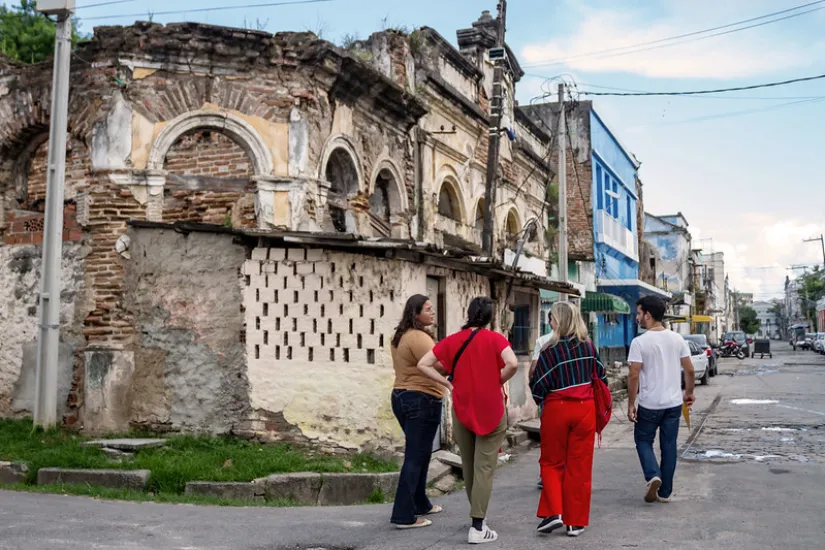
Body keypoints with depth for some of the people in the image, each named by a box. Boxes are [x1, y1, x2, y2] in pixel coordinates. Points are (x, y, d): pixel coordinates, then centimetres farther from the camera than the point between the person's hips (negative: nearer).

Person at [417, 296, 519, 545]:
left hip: (462, 410, 3)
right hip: (490, 411, -3)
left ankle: (478, 516, 33)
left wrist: (448, 384, 1)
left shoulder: (452, 340, 2)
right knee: (484, 469, 0)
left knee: (468, 466, 18)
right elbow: (513, 364, -23)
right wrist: (499, 381, -5)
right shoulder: (495, 339, -7)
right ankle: (477, 527, -5)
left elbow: (423, 364, -4)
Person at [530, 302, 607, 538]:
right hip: (585, 410, 3)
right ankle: (576, 522, 11)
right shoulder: (589, 347, 1)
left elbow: (538, 389, -10)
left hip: (557, 410, -3)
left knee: (552, 463, 13)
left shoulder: (550, 351, -11)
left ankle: (553, 512, 2)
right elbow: (602, 379, 9)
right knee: (579, 466, 8)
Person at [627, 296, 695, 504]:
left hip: (649, 404, -4)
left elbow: (634, 376, -15)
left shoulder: (639, 342, -13)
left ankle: (653, 475, -9)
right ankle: (665, 492, 17)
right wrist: (689, 393, 18)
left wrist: (630, 404, -7)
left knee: (643, 440, 14)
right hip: (674, 403, 4)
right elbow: (689, 370, 4)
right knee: (669, 445, 12)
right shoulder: (677, 339, 1)